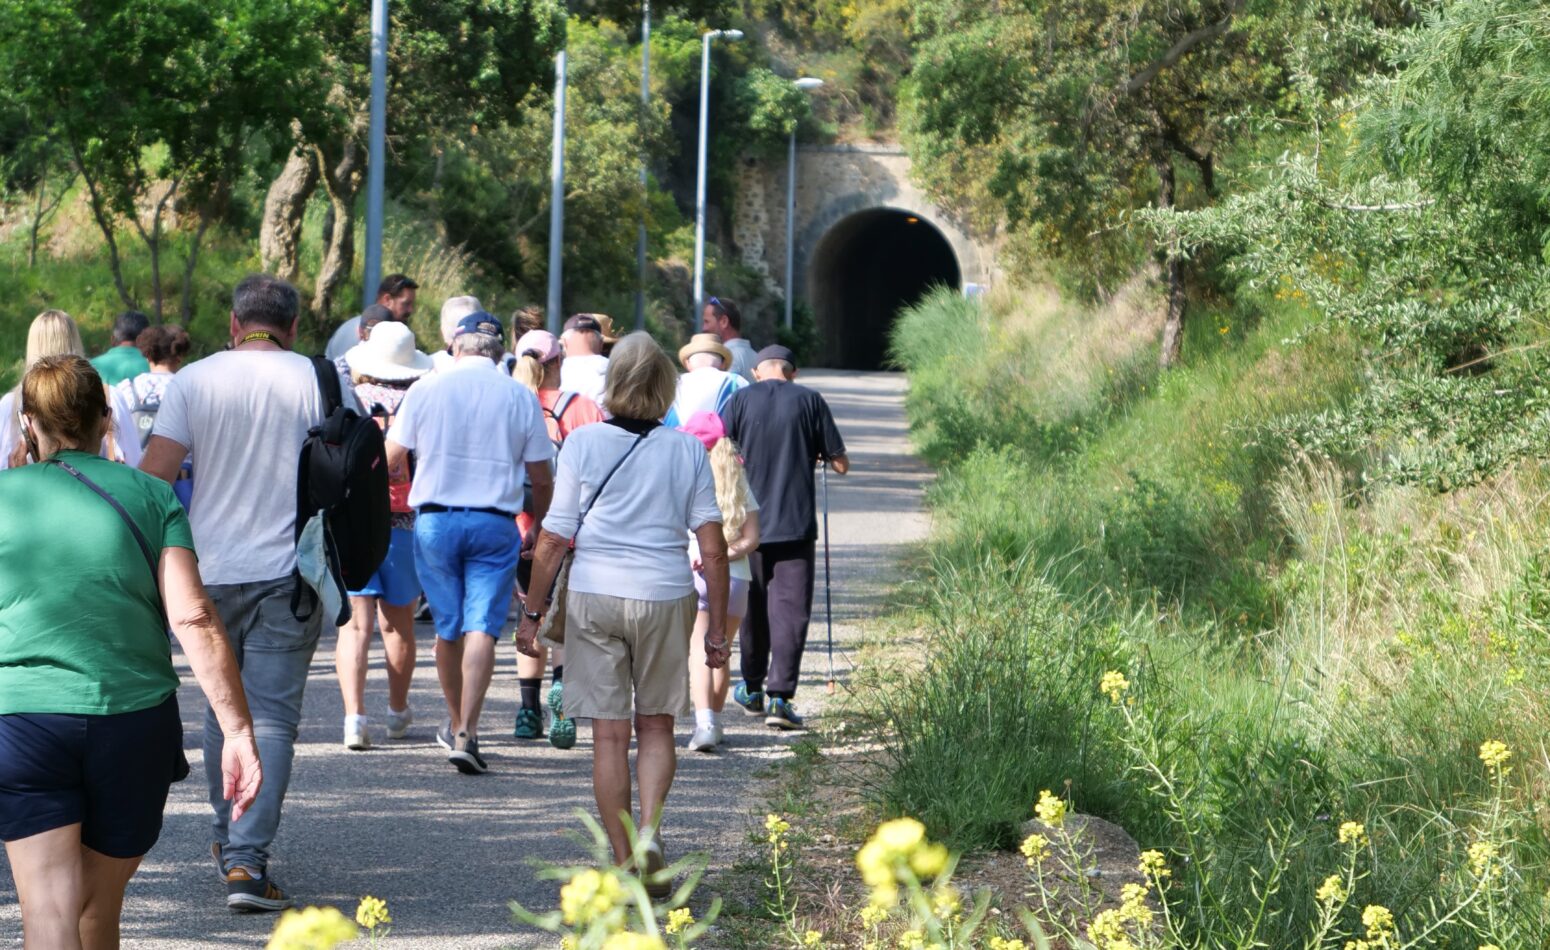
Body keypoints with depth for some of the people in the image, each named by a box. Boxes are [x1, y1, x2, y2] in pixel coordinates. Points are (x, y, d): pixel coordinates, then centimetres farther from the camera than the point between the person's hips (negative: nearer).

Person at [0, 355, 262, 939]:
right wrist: (238, 730, -8)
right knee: (99, 911, 18)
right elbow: (194, 620, -7)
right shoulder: (150, 496, 4)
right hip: (134, 716, 2)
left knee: (49, 912, -8)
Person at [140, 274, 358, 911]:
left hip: (209, 571, 2)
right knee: (271, 716, -2)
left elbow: (154, 476, -6)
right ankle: (247, 860, -13)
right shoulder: (322, 382, -2)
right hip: (289, 572, -1)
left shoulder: (192, 381, -1)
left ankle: (226, 839, 31)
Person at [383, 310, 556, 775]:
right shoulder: (520, 397, 1)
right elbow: (542, 478, 5)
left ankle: (455, 724, 29)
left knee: (448, 628, 13)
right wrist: (536, 526, 22)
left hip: (435, 521, 1)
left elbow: (391, 458, 6)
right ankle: (466, 733, -16)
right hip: (495, 523, -1)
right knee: (482, 628, -5)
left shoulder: (425, 390, 0)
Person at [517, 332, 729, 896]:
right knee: (656, 726, 15)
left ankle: (624, 862, 7)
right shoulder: (688, 450, 2)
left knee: (609, 733, 5)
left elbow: (554, 539, -3)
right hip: (666, 596, 1)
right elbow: (713, 547, 0)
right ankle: (648, 830, -6)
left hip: (594, 596, -1)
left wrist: (533, 611, 5)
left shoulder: (583, 443, -2)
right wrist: (717, 628, 6)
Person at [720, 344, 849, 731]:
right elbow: (840, 464, 1)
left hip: (750, 523, 2)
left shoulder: (741, 400, 1)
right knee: (790, 609, -2)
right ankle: (780, 695, -13)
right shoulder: (810, 401, 0)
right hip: (797, 524, -2)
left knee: (753, 607, 16)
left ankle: (753, 689, 29)